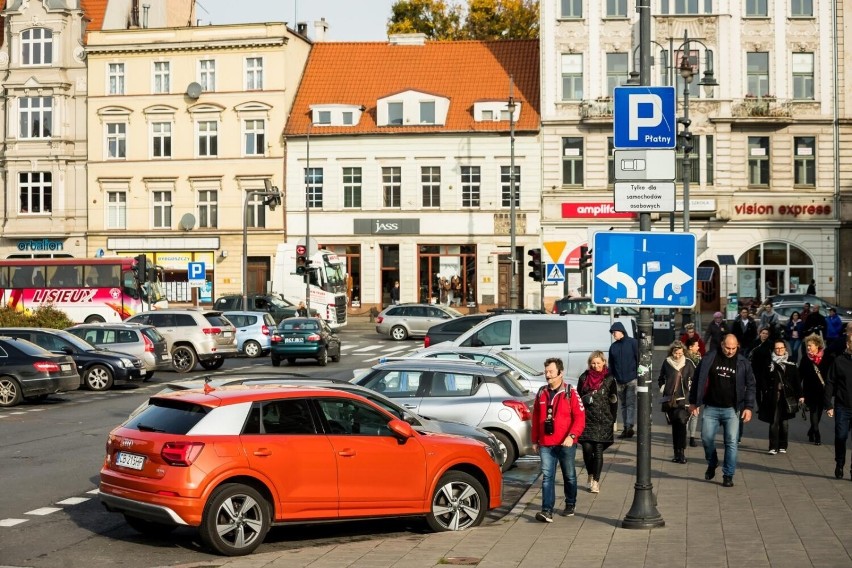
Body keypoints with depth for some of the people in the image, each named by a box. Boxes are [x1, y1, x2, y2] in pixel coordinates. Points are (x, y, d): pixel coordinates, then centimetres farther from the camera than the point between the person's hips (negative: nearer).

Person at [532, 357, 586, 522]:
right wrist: (535, 440, 14)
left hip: (566, 444, -3)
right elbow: (536, 418, 15)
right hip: (546, 445, 3)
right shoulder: (541, 393, 9)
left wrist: (572, 436, -21)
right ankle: (547, 511, -12)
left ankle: (570, 505, 30)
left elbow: (580, 417, -10)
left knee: (569, 476, 13)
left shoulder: (570, 393, -5)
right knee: (547, 477, -6)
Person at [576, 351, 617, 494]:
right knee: (587, 449, -5)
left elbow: (614, 401, 6)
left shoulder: (609, 379, 2)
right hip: (586, 419, 1)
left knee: (598, 451, -3)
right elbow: (577, 397, 14)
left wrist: (613, 421, 5)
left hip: (603, 421, -1)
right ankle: (591, 475, 20)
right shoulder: (584, 378, 6)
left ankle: (596, 481, 5)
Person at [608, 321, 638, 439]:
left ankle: (629, 426, -18)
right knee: (624, 405, 9)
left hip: (632, 379, -6)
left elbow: (638, 359, -6)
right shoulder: (613, 346, 12)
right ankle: (626, 428, 13)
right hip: (619, 381, 6)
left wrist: (638, 374, -11)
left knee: (630, 403, -12)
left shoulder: (633, 343, -3)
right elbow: (611, 364, 13)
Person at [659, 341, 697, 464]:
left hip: (683, 399, -2)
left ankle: (681, 452, -14)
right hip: (669, 399, 2)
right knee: (674, 426, 6)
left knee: (681, 423, -15)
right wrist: (662, 388, 9)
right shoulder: (667, 363, 6)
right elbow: (661, 379, 21)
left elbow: (696, 378, 8)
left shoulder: (688, 363, 0)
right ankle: (677, 453, 11)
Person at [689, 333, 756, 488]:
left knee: (731, 442, -3)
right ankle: (712, 464, 26)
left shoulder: (743, 362, 0)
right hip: (711, 408, 1)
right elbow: (699, 380, 3)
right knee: (706, 438, -1)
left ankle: (728, 475, 5)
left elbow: (750, 386, 5)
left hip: (732, 410, 0)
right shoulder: (709, 358, -2)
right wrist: (694, 402, 2)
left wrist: (749, 407, -3)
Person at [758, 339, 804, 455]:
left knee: (784, 422, 8)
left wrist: (800, 395, 4)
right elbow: (764, 380, -2)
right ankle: (773, 447, -3)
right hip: (774, 396, -2)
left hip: (787, 396, 2)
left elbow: (796, 380, 8)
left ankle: (782, 446, 17)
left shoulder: (791, 364, 8)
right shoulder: (769, 363, 2)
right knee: (774, 422, -5)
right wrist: (764, 393, -10)